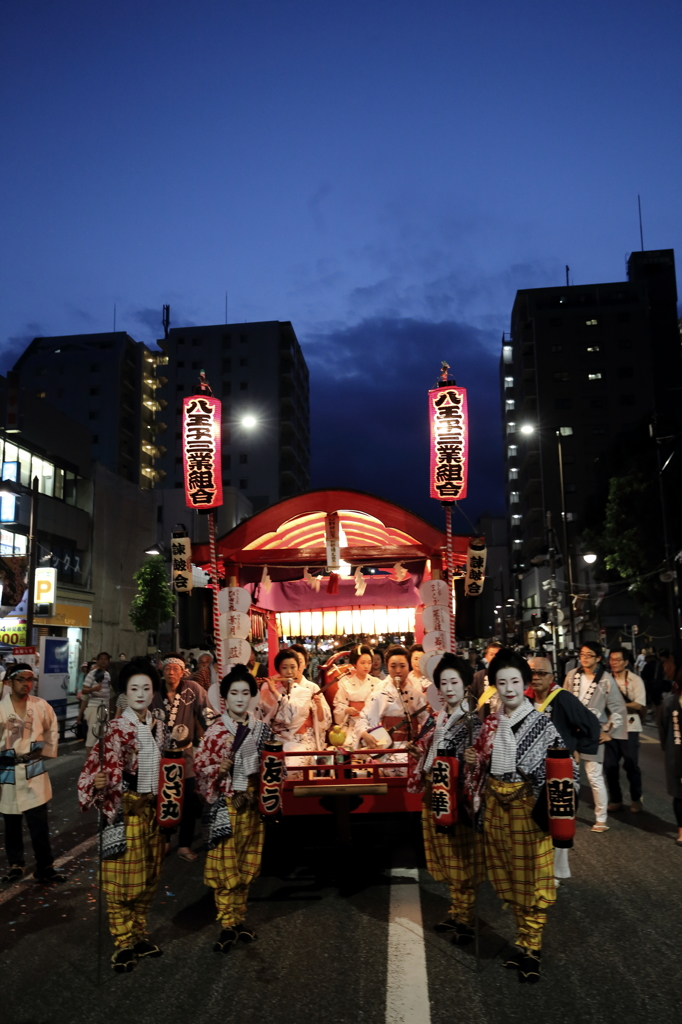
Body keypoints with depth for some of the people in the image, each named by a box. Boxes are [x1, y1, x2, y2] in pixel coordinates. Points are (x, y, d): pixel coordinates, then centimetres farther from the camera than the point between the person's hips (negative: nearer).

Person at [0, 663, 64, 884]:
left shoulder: (41, 706, -5)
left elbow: (52, 730, 12)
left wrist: (47, 751, 6)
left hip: (34, 770, 1)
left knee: (39, 823, 0)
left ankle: (45, 867, 11)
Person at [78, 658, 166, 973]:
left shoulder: (159, 727, 7)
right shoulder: (116, 729, -11)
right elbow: (111, 773, -15)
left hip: (152, 809, 6)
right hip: (126, 809, -6)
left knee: (148, 876, 14)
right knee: (122, 877, 3)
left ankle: (138, 935, 29)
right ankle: (123, 944, 15)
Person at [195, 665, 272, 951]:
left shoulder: (262, 729, 4)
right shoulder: (215, 731, -7)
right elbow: (199, 766, -7)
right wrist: (218, 769, -24)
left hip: (252, 804, 4)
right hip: (226, 804, -3)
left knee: (246, 865, 13)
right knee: (225, 866, 1)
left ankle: (239, 919, 27)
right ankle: (228, 925, 13)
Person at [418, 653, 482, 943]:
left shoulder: (472, 722, -14)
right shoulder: (437, 718, 6)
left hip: (458, 797, -7)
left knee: (462, 861, 7)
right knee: (446, 860, 18)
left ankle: (466, 919, 22)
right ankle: (455, 912, 33)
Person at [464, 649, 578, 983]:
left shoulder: (543, 723, -10)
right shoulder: (490, 724, 5)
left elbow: (567, 767, -10)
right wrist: (472, 761, -3)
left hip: (528, 806, -5)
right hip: (495, 806, 5)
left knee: (532, 878, 3)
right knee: (507, 877, 15)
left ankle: (531, 947, 19)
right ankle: (523, 939, 32)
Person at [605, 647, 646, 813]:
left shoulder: (635, 680, -5)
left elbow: (639, 705, -12)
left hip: (629, 728, -3)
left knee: (631, 765, 5)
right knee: (610, 766, 6)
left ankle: (636, 799, 25)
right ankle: (615, 800, 20)